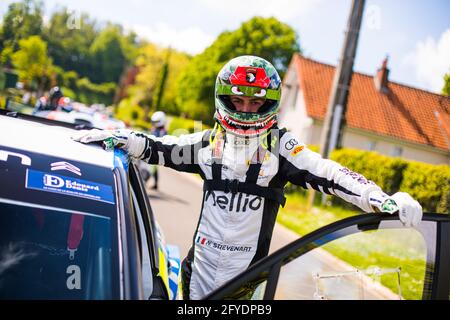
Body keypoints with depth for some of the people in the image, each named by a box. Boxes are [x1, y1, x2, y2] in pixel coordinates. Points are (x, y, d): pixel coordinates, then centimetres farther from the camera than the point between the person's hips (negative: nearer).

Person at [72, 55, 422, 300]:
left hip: (246, 263, -3)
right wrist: (114, 137, 6)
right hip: (204, 255, 3)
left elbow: (328, 174, -14)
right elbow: (161, 149, 13)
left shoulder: (281, 146, -4)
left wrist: (382, 199, -26)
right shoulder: (210, 142, 6)